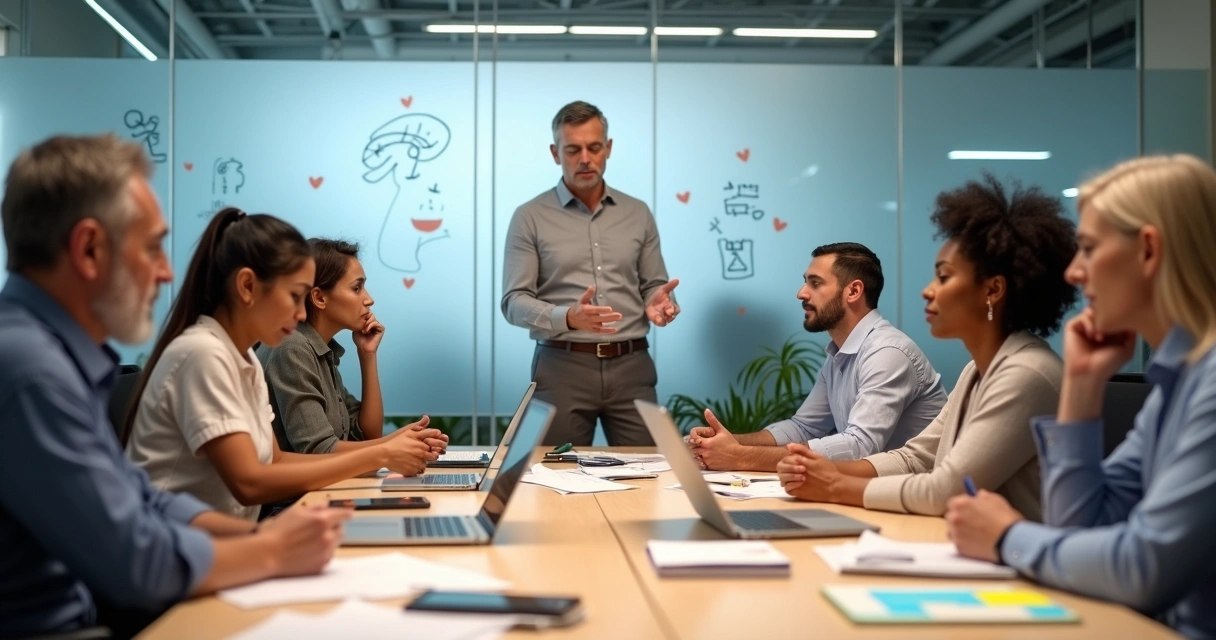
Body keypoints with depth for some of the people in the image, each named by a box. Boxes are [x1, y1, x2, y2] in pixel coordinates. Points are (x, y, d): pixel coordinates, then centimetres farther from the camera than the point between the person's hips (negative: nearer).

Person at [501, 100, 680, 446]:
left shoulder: (638, 213, 12)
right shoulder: (530, 217, 2)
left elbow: (654, 285, 16)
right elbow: (515, 302, -4)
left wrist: (657, 303, -9)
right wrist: (568, 318, -22)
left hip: (631, 366, 3)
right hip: (563, 367, -2)